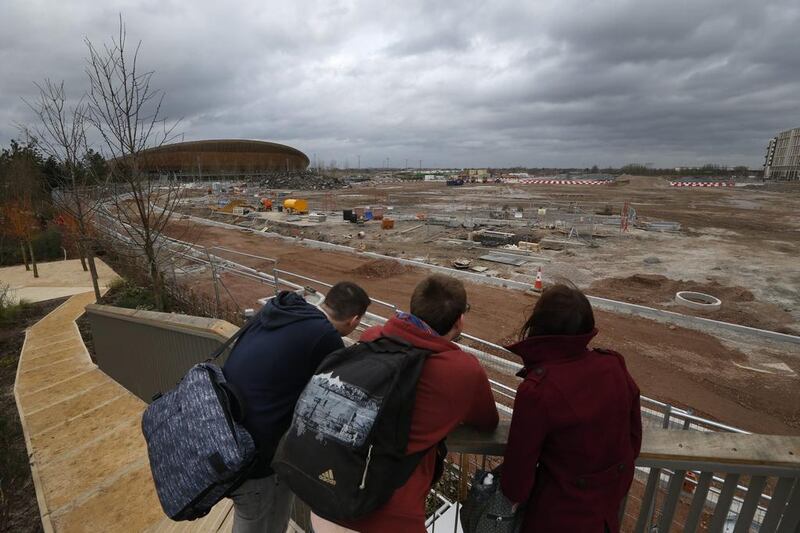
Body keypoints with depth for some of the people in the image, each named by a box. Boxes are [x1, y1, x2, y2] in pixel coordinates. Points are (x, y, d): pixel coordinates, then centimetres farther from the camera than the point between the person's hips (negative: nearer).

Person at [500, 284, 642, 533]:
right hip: (610, 500, 5)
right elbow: (633, 433, 0)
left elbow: (520, 458, -19)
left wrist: (514, 493, 1)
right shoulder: (614, 366, -16)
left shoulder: (536, 389, -33)